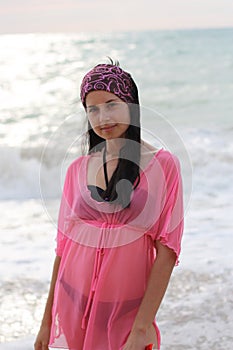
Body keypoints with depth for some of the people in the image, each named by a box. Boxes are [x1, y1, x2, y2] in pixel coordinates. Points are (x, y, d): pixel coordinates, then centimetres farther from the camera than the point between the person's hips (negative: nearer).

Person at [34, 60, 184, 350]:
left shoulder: (163, 166, -6)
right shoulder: (77, 170, 4)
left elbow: (166, 251, -10)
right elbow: (64, 245, 7)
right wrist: (47, 321, 7)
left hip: (126, 312, -3)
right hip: (71, 305, 3)